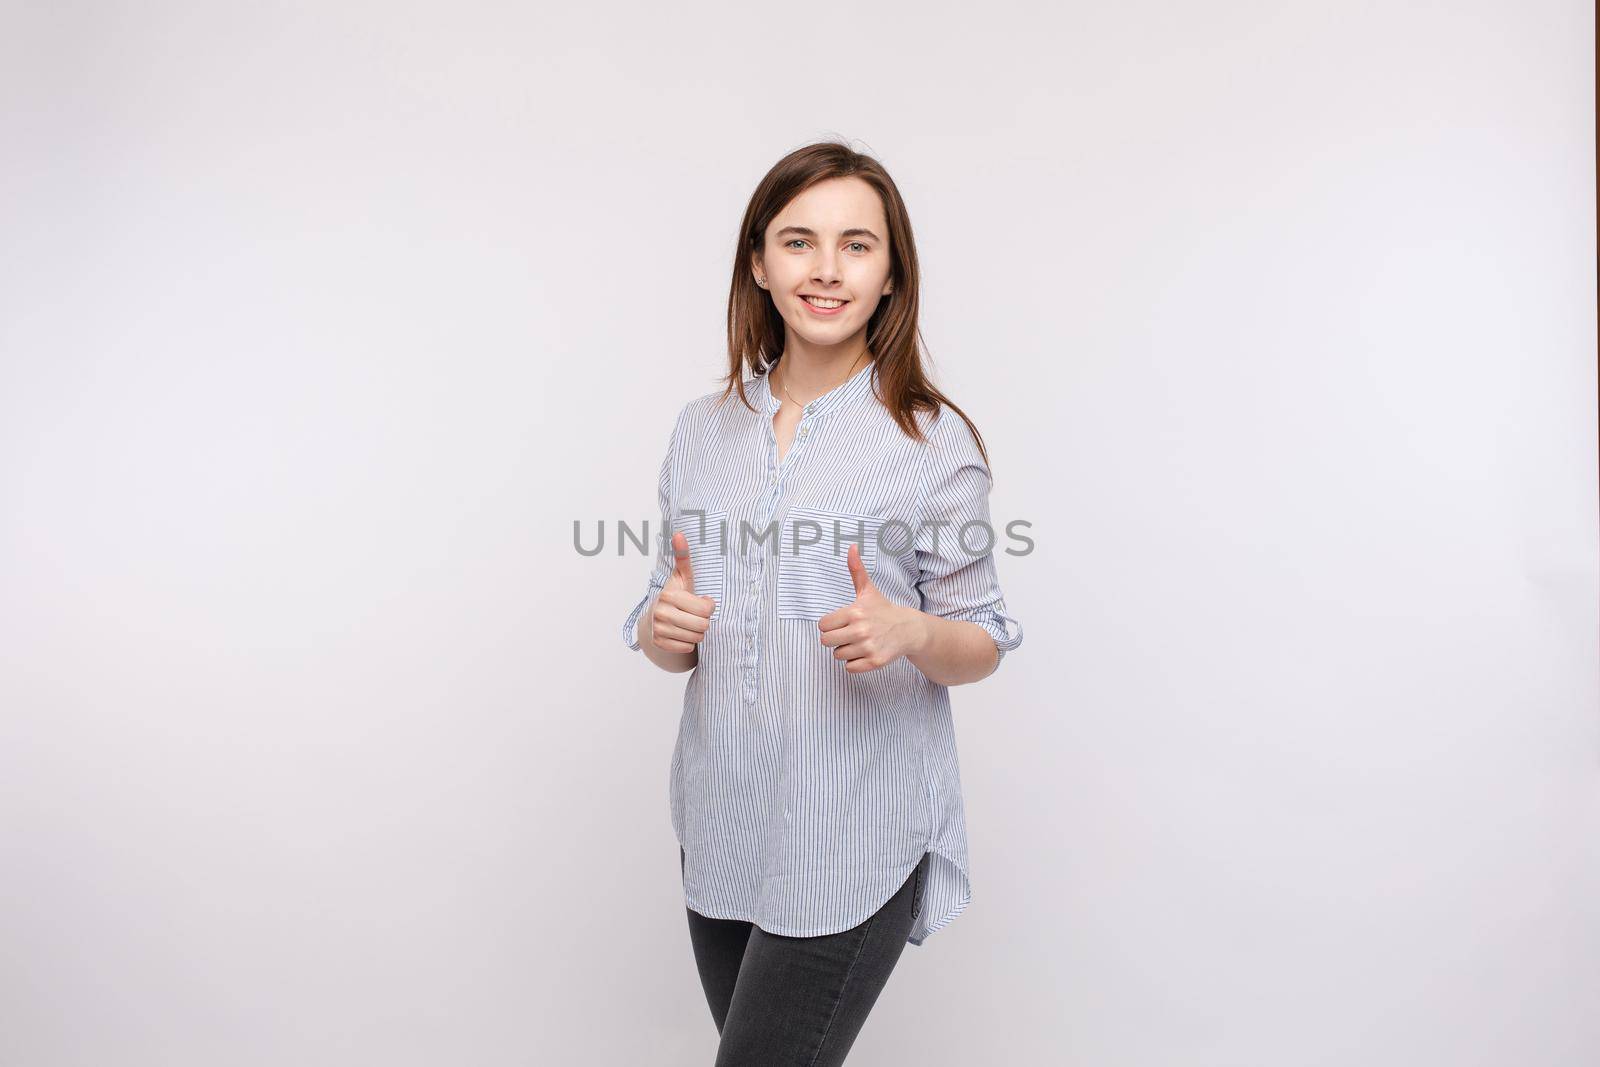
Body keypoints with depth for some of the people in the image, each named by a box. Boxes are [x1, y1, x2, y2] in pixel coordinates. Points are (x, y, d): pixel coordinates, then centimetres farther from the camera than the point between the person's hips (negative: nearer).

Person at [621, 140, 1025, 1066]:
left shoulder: (935, 440, -8)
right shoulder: (703, 431, 4)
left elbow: (982, 644, -2)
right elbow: (669, 635, 10)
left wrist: (907, 632, -23)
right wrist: (665, 630, -13)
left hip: (856, 848, -4)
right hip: (722, 832, 5)